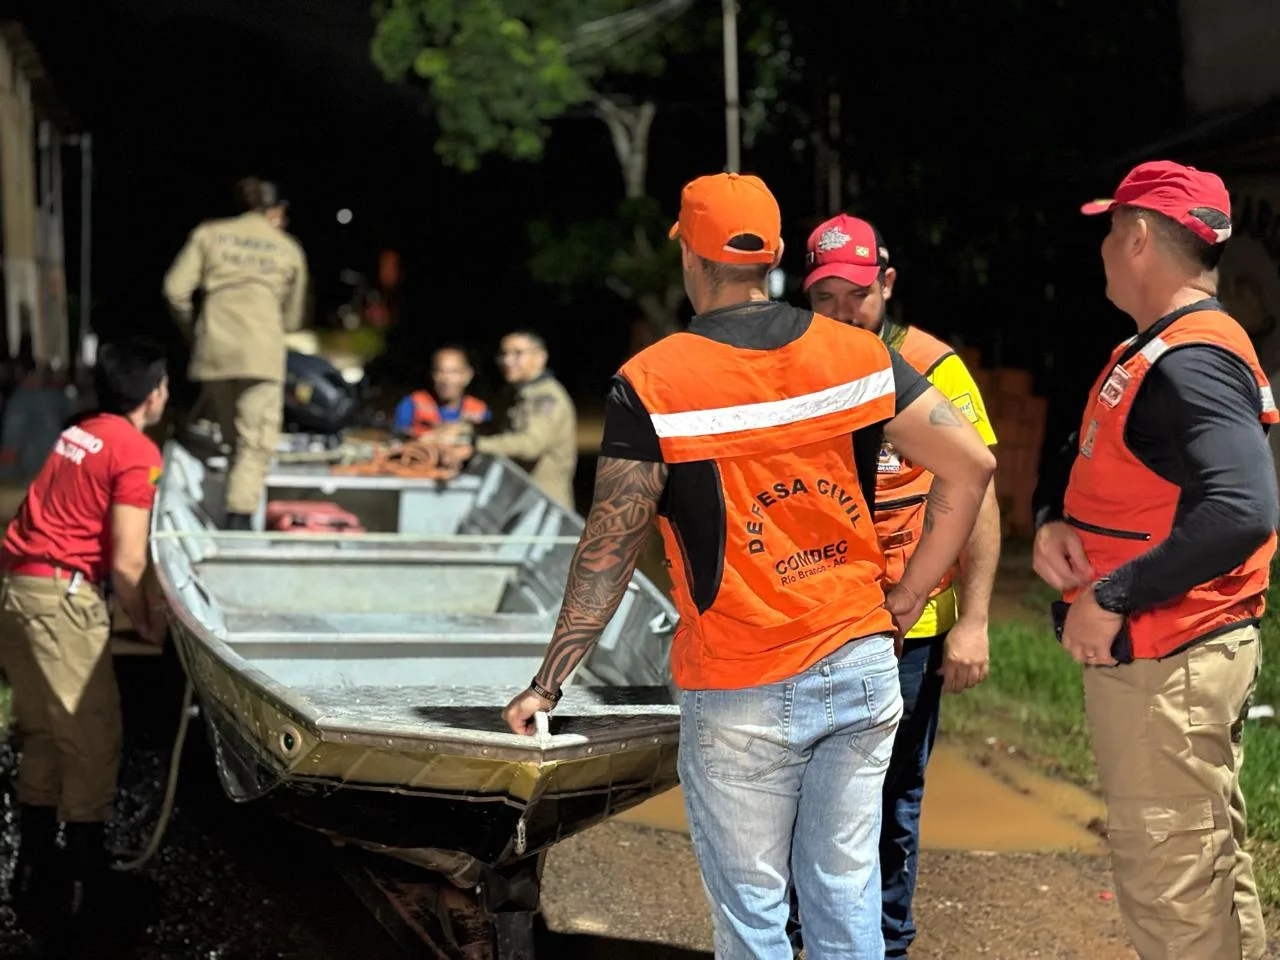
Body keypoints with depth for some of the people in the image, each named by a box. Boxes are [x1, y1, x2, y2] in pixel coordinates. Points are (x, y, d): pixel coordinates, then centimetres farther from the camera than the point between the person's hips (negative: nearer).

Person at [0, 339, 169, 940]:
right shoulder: (137, 451, -8)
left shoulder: (78, 434, 16)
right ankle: (85, 885, 4)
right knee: (93, 741, 0)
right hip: (61, 597, -8)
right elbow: (126, 563, -13)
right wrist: (145, 621, 4)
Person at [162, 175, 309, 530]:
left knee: (232, 436, 15)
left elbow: (175, 288, 6)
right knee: (256, 441, -4)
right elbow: (292, 317, 20)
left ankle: (234, 514, 12)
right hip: (262, 348, -2)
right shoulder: (289, 249, 16)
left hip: (214, 345, 2)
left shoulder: (208, 233, 15)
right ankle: (240, 517, -19)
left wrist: (189, 325, 22)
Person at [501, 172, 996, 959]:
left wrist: (548, 686, -3)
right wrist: (905, 602, 5)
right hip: (860, 669, 4)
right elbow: (972, 463, -1)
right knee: (846, 895, 12)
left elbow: (610, 550, -10)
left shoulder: (651, 383, -9)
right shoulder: (856, 353, 1)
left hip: (741, 697, -3)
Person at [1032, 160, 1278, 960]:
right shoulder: (1148, 354, 12)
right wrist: (1053, 522, -2)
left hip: (1165, 664, -10)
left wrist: (1112, 598, -26)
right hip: (1166, 657, 10)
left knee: (1169, 888, -4)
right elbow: (1083, 462, 21)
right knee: (1212, 868, 18)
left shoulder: (1190, 364, -20)